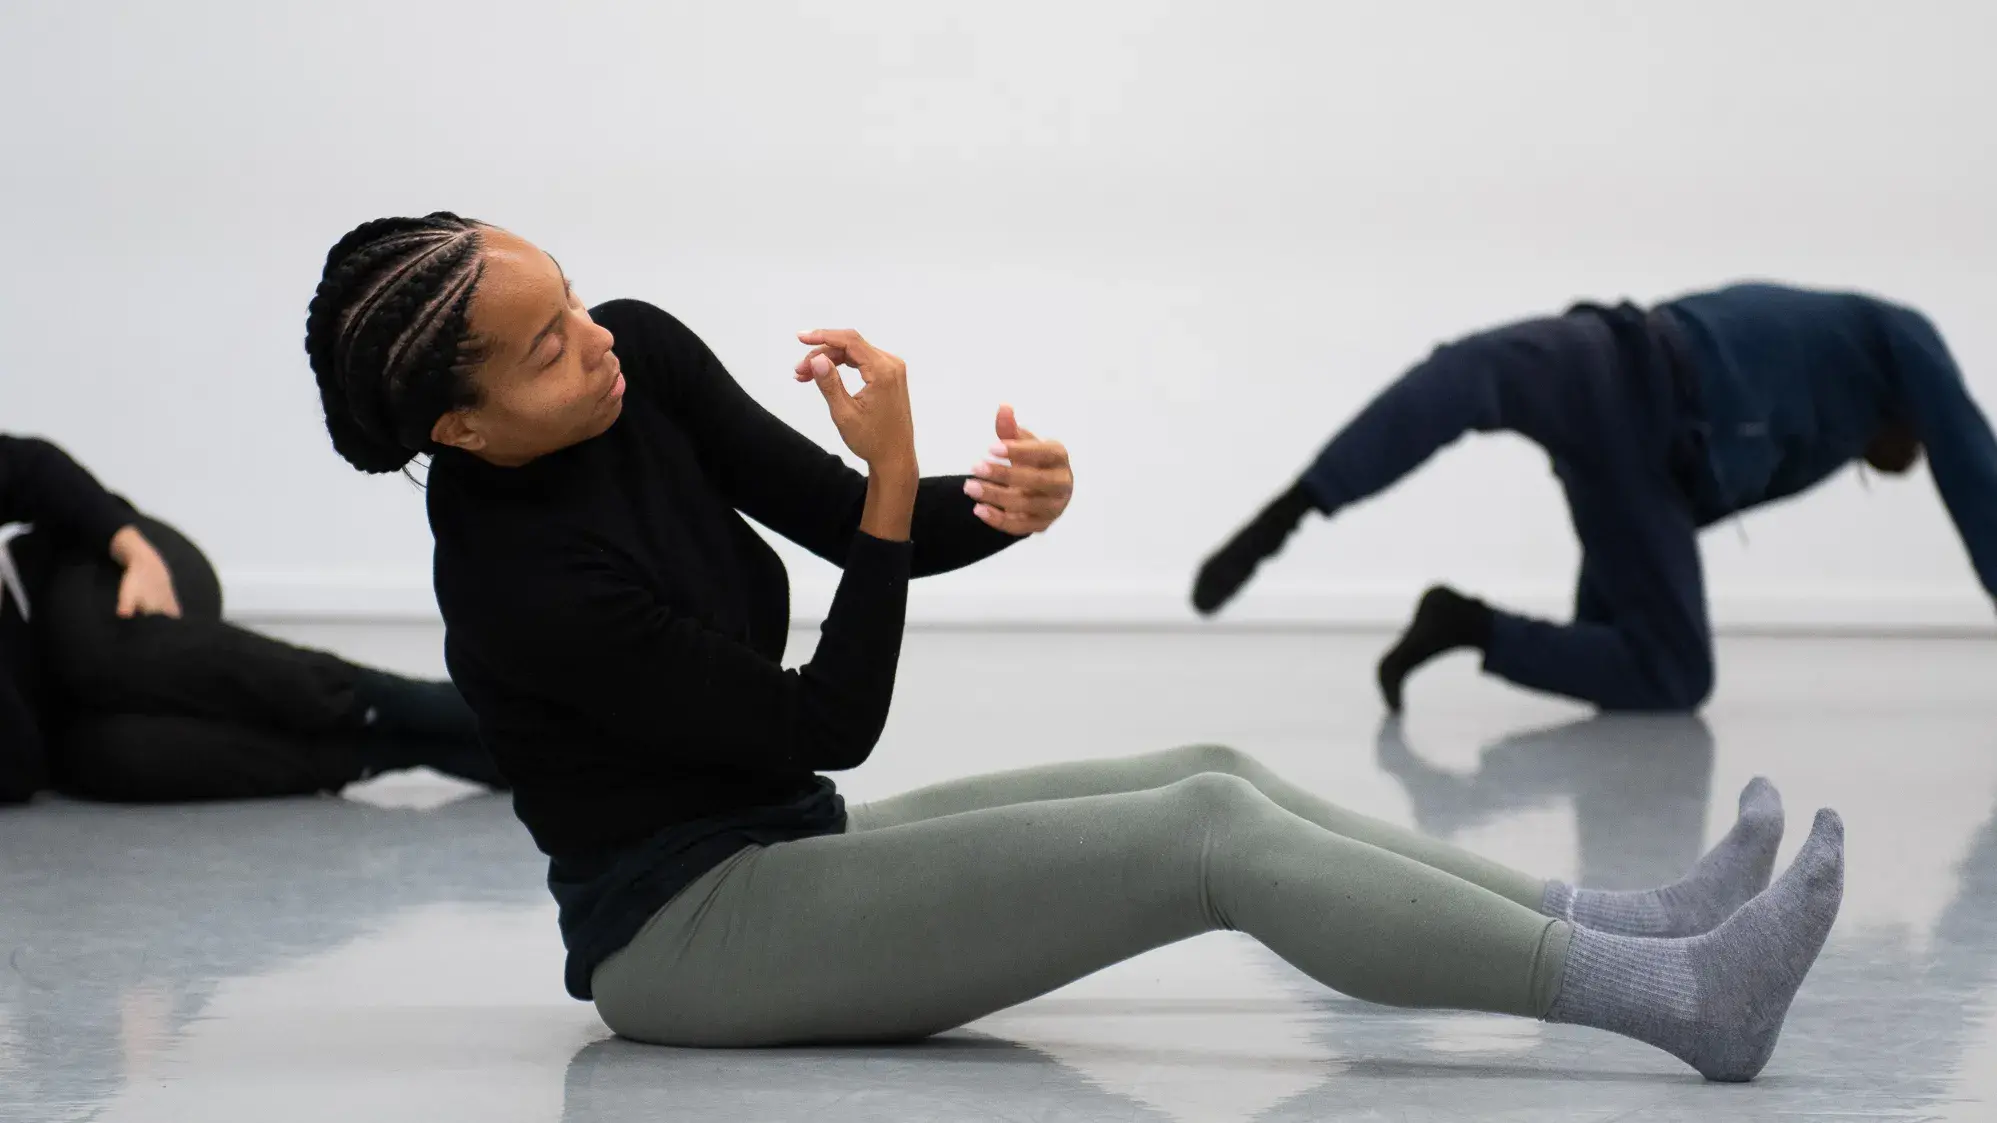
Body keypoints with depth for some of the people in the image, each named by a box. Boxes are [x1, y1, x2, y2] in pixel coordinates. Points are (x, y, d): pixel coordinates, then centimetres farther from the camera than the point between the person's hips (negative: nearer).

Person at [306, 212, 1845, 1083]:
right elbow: (828, 721, -18)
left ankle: (1637, 930, -3)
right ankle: (1687, 1002, -23)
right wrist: (900, 472, -26)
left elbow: (844, 517, 2)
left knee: (1214, 780, -2)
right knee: (1205, 840, -19)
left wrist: (998, 512, -20)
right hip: (685, 935, -8)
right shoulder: (524, 593, -26)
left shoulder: (640, 362, -3)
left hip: (779, 850, 8)